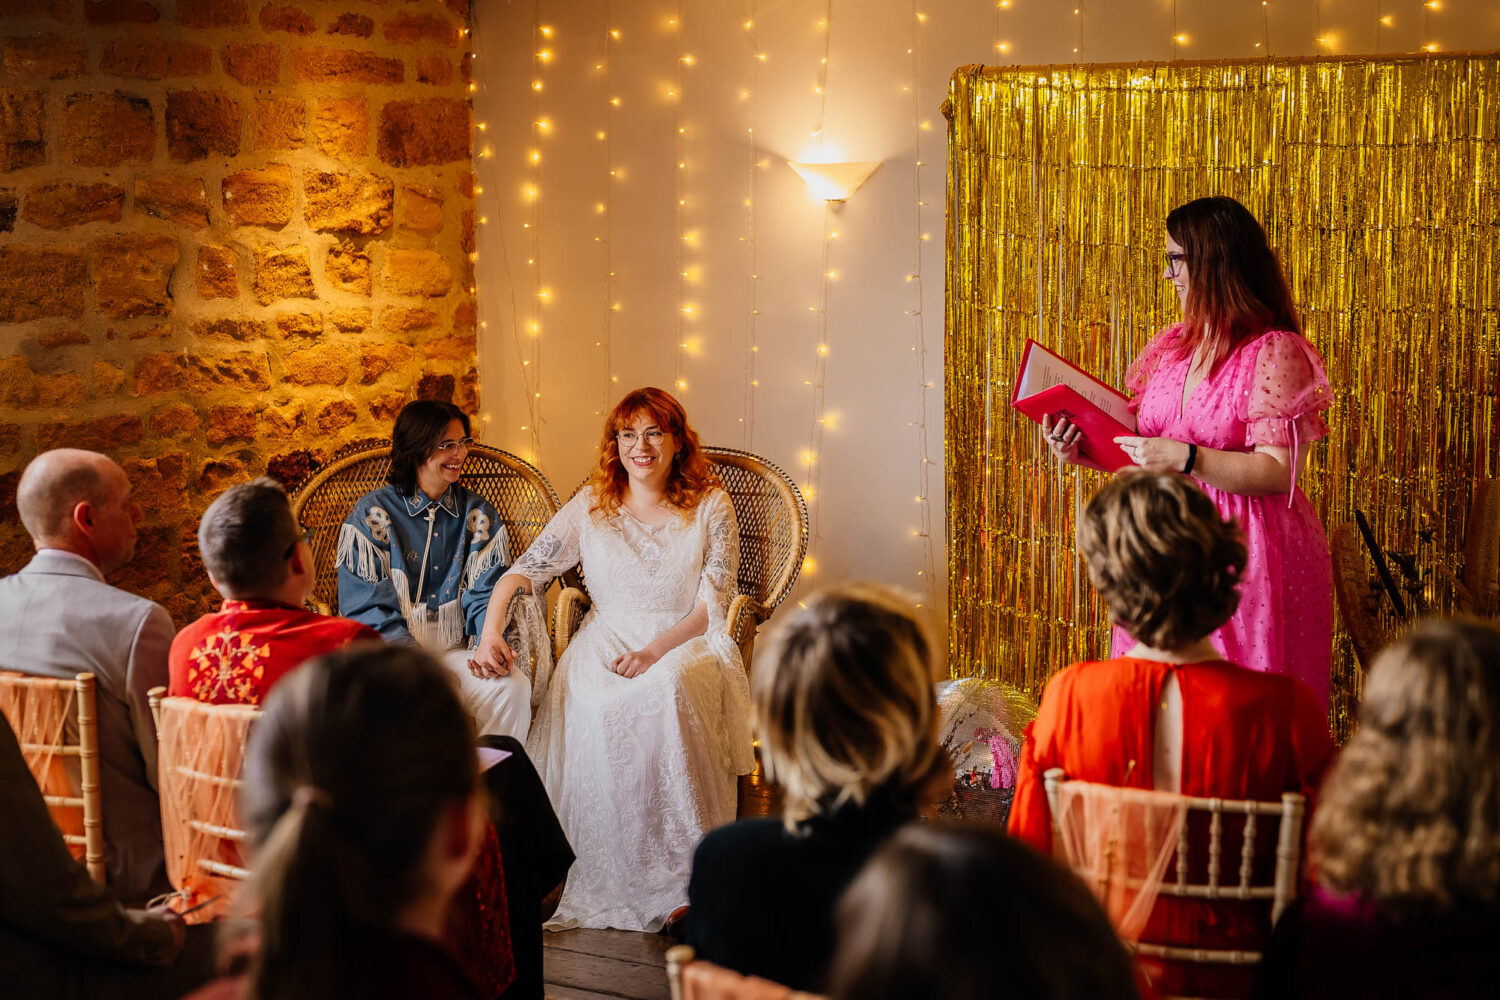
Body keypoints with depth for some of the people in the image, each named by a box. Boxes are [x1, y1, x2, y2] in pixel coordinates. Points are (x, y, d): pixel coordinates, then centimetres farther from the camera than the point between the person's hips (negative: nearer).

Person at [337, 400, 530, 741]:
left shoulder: (478, 515, 13)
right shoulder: (372, 514, 2)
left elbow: (486, 595, 5)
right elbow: (368, 607, -4)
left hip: (455, 652, 3)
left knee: (512, 686, -28)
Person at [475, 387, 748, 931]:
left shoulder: (710, 507, 4)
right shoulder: (590, 506, 8)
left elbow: (714, 600, -4)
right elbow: (525, 570, 6)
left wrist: (654, 651, -20)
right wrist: (490, 631, -13)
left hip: (686, 641, -2)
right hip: (607, 638, 2)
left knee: (664, 694, -39)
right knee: (592, 704, -35)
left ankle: (681, 878, -31)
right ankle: (602, 879, -25)